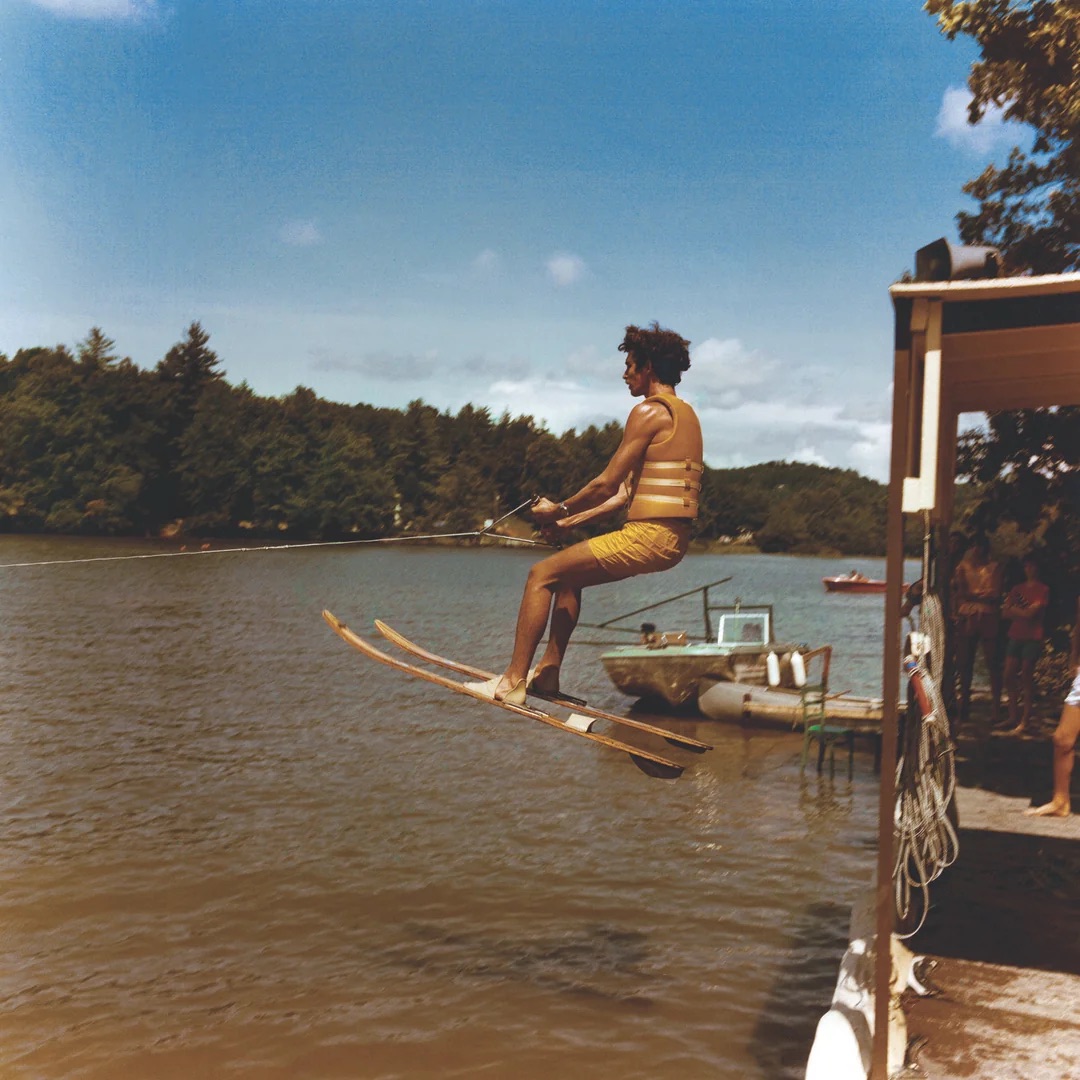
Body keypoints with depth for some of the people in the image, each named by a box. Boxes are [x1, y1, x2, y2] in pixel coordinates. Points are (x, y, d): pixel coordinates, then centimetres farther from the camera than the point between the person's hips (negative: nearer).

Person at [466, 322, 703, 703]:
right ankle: (547, 673, 24)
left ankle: (513, 680, -3)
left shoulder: (650, 411, -11)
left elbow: (606, 485, -13)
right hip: (672, 540, 10)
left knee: (542, 574, -4)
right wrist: (570, 521, 19)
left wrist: (558, 510, 3)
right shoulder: (685, 413, 20)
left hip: (648, 536, -10)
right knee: (569, 576, 23)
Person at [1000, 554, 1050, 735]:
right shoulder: (1017, 589, 16)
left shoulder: (1043, 590, -1)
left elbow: (1031, 613, -12)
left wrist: (1015, 610, 0)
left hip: (1032, 637, -5)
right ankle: (1013, 717, 10)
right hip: (1015, 636, 5)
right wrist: (1023, 613, -6)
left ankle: (1025, 720, 0)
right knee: (1009, 676, 1)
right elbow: (1005, 613, 8)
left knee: (1026, 678, -5)